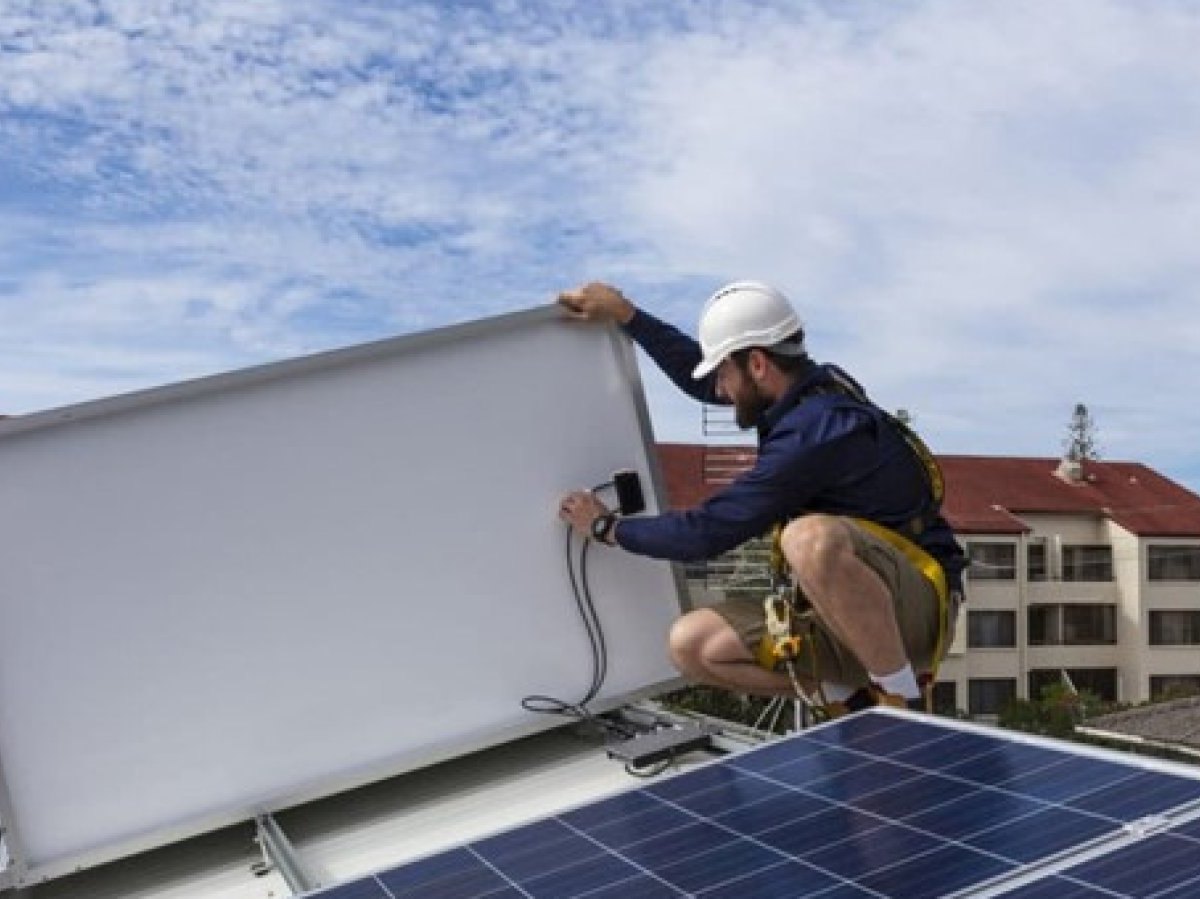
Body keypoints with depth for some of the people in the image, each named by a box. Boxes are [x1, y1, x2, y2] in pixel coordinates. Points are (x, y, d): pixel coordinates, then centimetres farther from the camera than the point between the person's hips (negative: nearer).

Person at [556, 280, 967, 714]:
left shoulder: (814, 432, -23)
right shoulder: (810, 390, 5)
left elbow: (707, 533, -18)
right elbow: (699, 376, 23)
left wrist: (607, 528, -3)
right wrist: (623, 313, 21)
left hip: (912, 610, -9)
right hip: (836, 617, 9)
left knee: (811, 539, -40)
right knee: (691, 644, -4)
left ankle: (904, 699, -21)